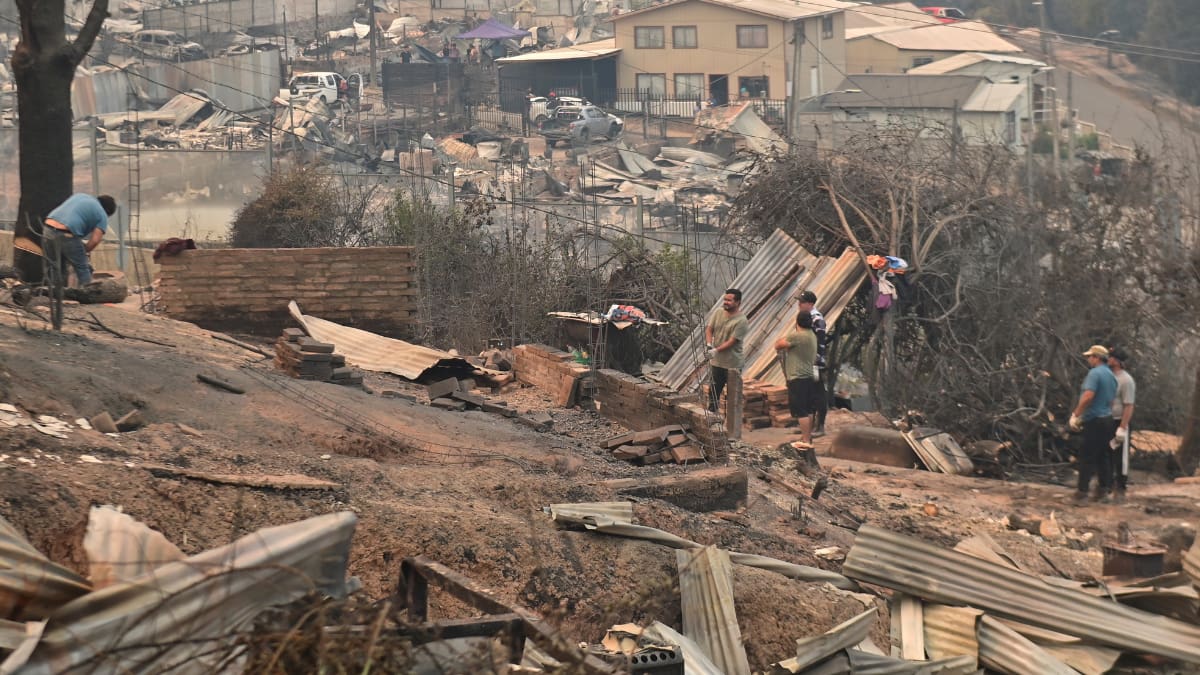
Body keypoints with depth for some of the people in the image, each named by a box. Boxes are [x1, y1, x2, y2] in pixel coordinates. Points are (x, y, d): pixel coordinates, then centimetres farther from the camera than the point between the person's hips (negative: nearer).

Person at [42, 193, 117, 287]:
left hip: (48, 229, 6)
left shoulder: (79, 195, 27)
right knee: (83, 269, 11)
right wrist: (82, 252, 13)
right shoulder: (102, 216, 10)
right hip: (66, 235, -6)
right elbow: (95, 241, -3)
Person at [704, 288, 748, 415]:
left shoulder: (741, 321, -16)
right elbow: (709, 329, 2)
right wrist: (709, 344, -17)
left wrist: (716, 350, -28)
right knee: (713, 390, 14)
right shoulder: (718, 313, 3)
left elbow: (732, 341, -21)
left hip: (732, 363, -6)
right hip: (716, 361, 6)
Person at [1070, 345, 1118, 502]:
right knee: (1102, 457, 12)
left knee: (1087, 457, -5)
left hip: (1094, 420, -9)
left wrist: (1076, 415, -21)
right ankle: (1103, 491, 14)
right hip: (1107, 418, 9)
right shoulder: (1111, 375, 14)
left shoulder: (1095, 373, -15)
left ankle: (1082, 492, -5)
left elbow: (1088, 396, -27)